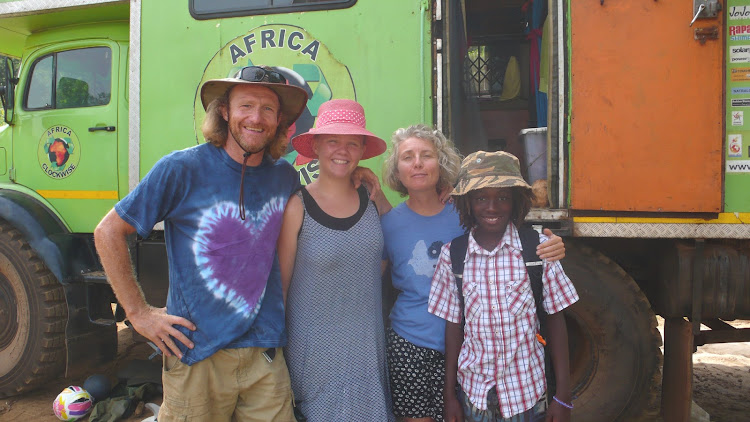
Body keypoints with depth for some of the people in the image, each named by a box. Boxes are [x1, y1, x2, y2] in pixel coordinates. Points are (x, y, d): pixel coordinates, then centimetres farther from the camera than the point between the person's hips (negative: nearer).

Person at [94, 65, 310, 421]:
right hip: (197, 355, -3)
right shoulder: (182, 169, -9)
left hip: (266, 355, 3)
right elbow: (109, 233, -2)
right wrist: (138, 312, -4)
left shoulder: (285, 178, 3)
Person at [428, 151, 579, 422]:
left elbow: (555, 320, -4)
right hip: (474, 389, 1)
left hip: (526, 389, -1)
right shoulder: (452, 254, -7)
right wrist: (449, 395, 3)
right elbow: (453, 325, 0)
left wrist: (563, 395, -3)